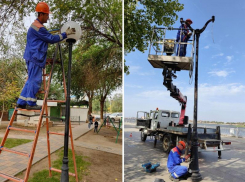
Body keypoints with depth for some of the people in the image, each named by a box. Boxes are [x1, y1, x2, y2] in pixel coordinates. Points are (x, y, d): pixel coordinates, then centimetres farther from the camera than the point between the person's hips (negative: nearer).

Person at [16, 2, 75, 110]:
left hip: (33, 57, 10)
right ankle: (31, 103, 0)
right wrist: (65, 34, -7)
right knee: (35, 80, -6)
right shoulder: (38, 27, -14)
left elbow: (47, 38, 23)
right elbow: (51, 39, -13)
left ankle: (21, 102, 17)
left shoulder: (36, 25, 20)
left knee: (31, 80, 12)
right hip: (35, 58, -10)